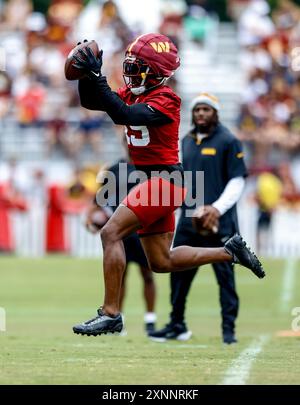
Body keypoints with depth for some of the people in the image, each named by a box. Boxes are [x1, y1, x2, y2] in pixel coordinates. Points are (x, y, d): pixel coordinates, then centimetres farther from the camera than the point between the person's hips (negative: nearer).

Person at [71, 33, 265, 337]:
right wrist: (87, 77, -12)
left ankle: (110, 314, -16)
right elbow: (90, 102, 7)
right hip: (150, 180, 10)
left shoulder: (165, 100, -16)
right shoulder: (132, 93, 9)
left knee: (111, 233, -17)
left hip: (164, 180, -10)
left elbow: (122, 115, -30)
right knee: (161, 263, 14)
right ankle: (230, 252, 26)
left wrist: (97, 78, -33)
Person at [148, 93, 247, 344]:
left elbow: (237, 181, -8)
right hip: (189, 220, 6)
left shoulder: (228, 141, -4)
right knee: (179, 272, 8)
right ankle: (177, 325, 18)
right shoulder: (187, 141, 15)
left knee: (225, 275, -4)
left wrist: (218, 208, -18)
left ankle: (228, 328, 1)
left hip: (219, 222, -6)